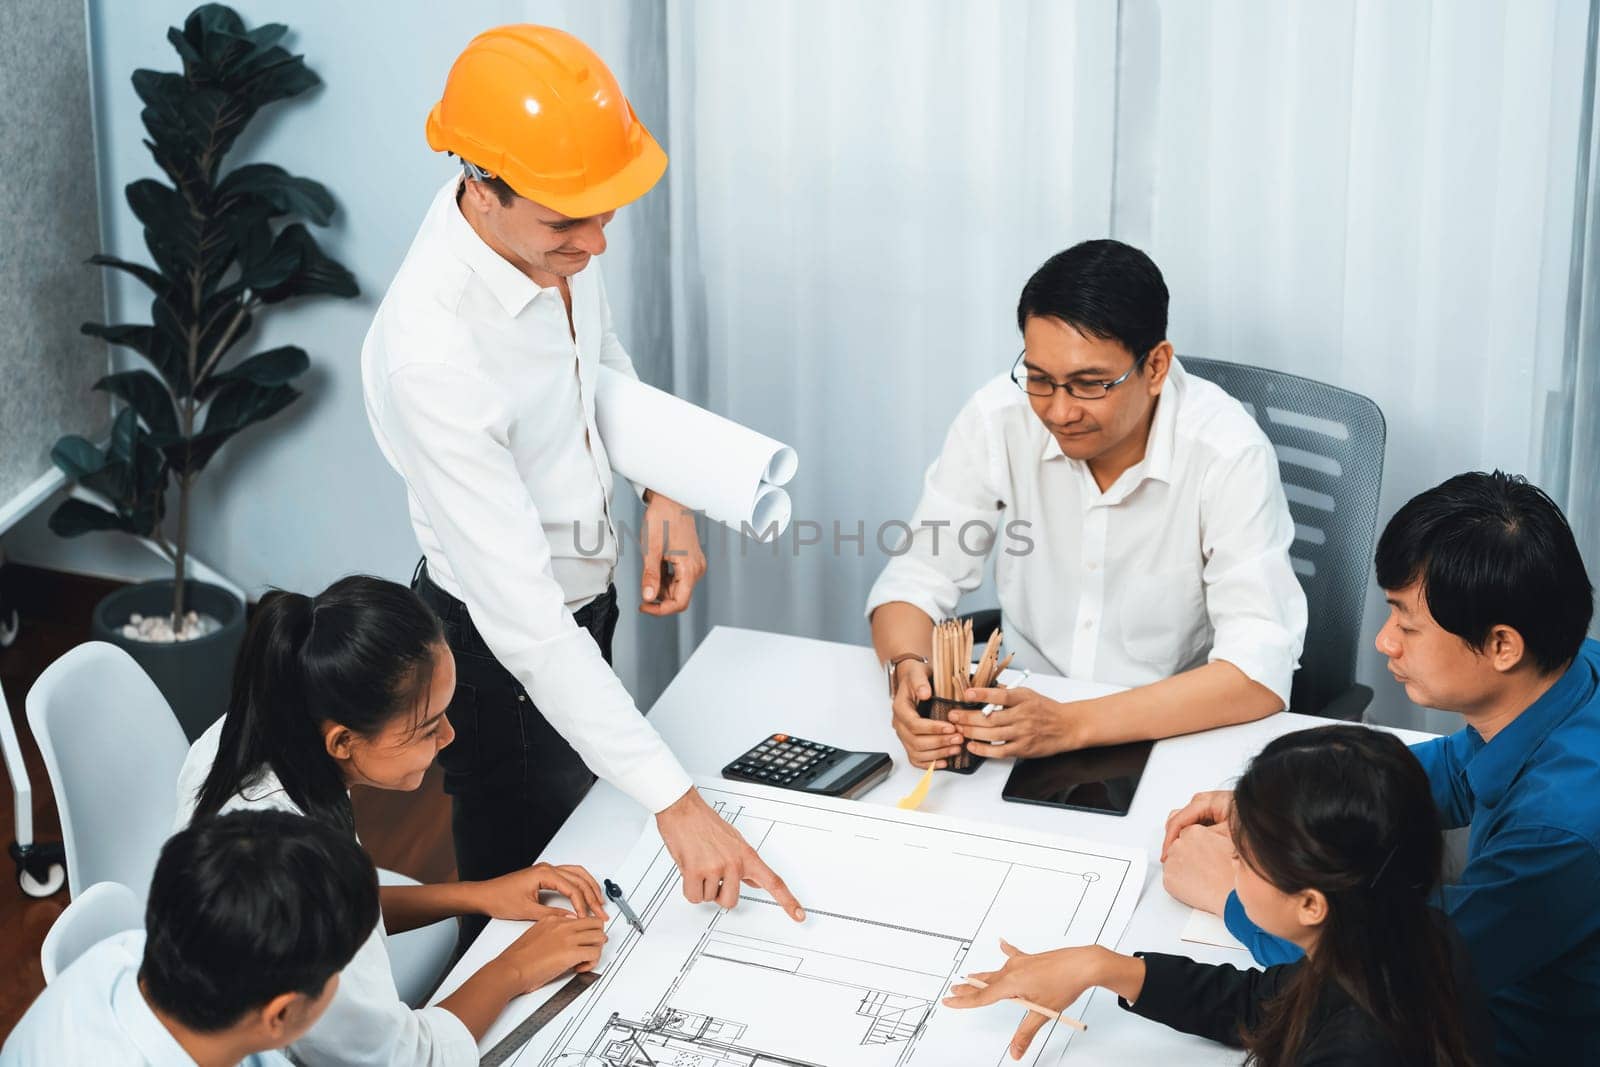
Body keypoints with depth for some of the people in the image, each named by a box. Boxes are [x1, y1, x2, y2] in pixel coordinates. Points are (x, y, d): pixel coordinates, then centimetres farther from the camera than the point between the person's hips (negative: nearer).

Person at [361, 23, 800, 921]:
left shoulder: (555, 237, -15)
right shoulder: (432, 355, -39)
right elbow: (523, 618, -38)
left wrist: (663, 488, -6)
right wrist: (676, 802, -38)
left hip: (583, 594, 7)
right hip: (502, 646, -7)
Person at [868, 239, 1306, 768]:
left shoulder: (1227, 454, -19)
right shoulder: (998, 418, -10)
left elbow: (1261, 670, -25)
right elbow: (916, 578, -2)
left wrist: (1072, 723, -35)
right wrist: (907, 671, -26)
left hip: (1177, 732, -2)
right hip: (1027, 713, 2)